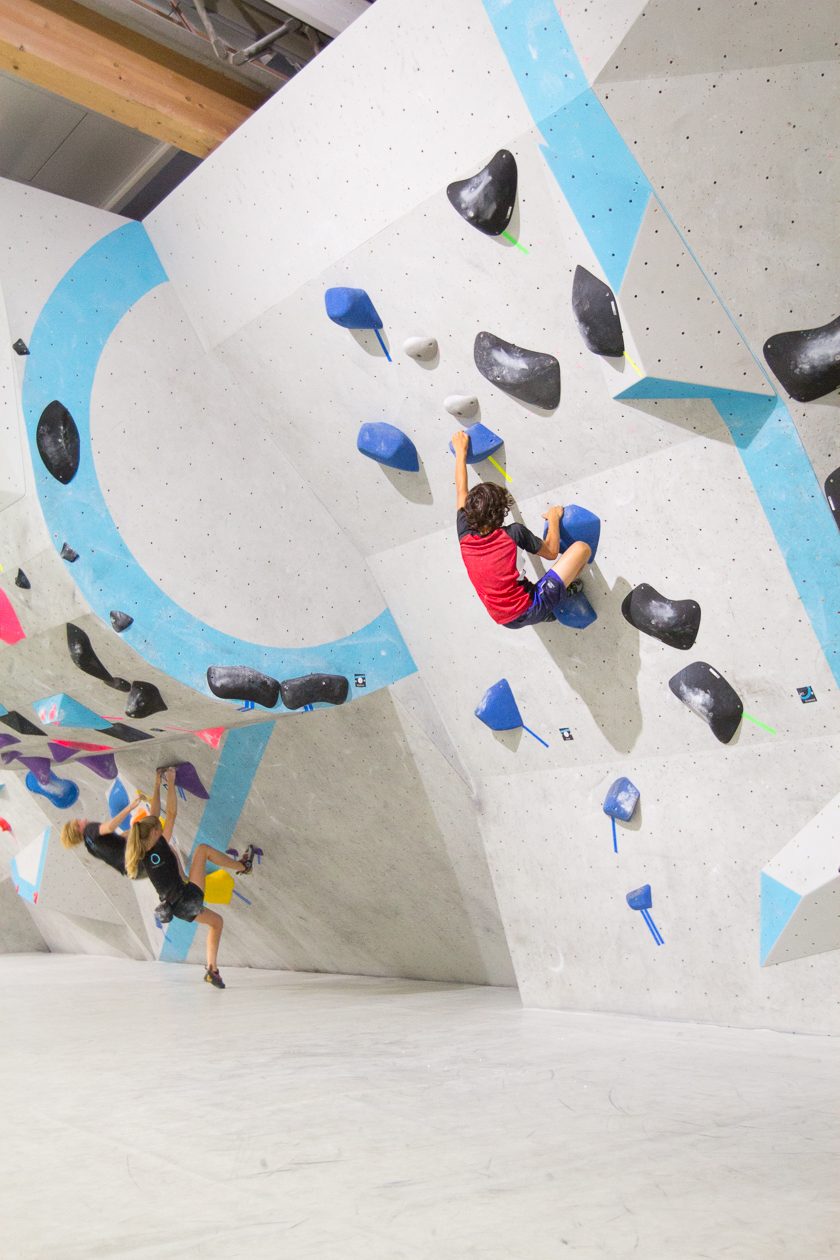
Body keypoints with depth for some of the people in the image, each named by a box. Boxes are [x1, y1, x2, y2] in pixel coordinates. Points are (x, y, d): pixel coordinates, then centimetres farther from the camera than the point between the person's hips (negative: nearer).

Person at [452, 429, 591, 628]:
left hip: (505, 619, 5)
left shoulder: (465, 536, -3)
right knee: (581, 548, -3)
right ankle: (568, 589, 20)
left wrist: (461, 451, 24)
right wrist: (554, 518, 19)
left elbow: (461, 491, 13)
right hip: (531, 609, -5)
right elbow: (552, 552, 4)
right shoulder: (513, 533, -13)